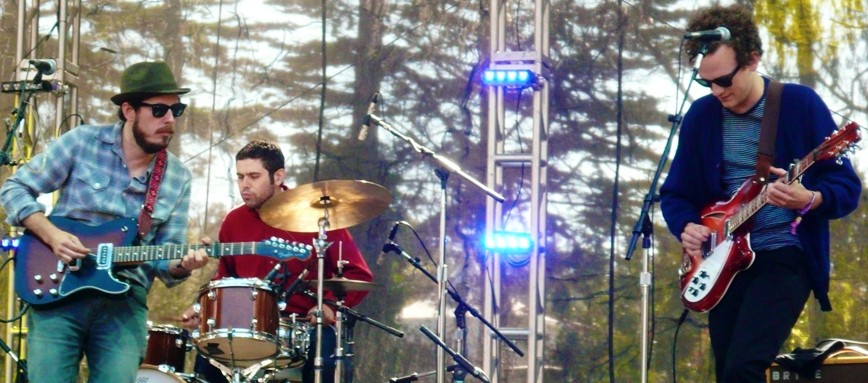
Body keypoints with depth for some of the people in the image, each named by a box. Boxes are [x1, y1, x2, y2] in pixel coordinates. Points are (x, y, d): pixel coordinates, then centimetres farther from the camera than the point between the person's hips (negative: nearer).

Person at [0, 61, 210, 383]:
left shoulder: (177, 179, 6)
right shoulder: (82, 142, -2)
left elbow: (164, 257, 8)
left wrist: (181, 264, -16)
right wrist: (51, 235, -13)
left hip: (125, 298, 2)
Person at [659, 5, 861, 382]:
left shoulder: (800, 104, -6)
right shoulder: (700, 116, 6)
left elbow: (848, 187, -6)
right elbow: (675, 192, 15)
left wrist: (808, 200, -26)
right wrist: (686, 226, -6)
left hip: (786, 256, -5)